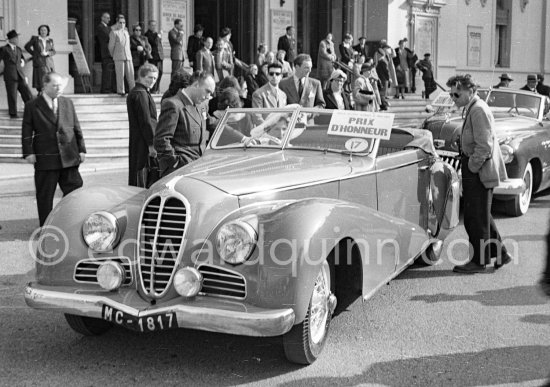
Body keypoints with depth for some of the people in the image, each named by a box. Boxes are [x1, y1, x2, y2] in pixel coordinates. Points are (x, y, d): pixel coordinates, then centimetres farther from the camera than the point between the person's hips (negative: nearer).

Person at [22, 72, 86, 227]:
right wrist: (29, 153, -10)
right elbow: (27, 132, -1)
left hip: (69, 157, 3)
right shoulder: (32, 106, 0)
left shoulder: (67, 103, 11)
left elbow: (76, 128, 12)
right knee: (45, 196, 4)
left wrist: (81, 149, 7)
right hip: (45, 159, -3)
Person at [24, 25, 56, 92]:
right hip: (38, 61, -3)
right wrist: (34, 54, 4)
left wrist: (47, 53, -10)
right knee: (40, 80, -8)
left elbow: (53, 51, 9)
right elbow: (27, 46, 10)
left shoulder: (50, 40, 11)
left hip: (48, 62, 3)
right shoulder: (35, 39, 3)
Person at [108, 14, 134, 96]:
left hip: (128, 56, 5)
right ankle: (121, 91, 1)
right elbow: (111, 46, 3)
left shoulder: (126, 32, 17)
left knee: (130, 73, 1)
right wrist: (113, 55, 11)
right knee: (120, 74, -4)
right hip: (119, 57, -5)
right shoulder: (114, 32, -1)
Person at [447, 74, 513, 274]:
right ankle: (500, 253, 26)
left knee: (477, 217, -1)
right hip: (473, 169, 10)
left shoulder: (479, 111, -19)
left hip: (480, 172, -10)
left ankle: (479, 261, 10)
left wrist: (471, 168, -17)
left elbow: (484, 147, -24)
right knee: (480, 216, 17)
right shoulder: (472, 109, 13)